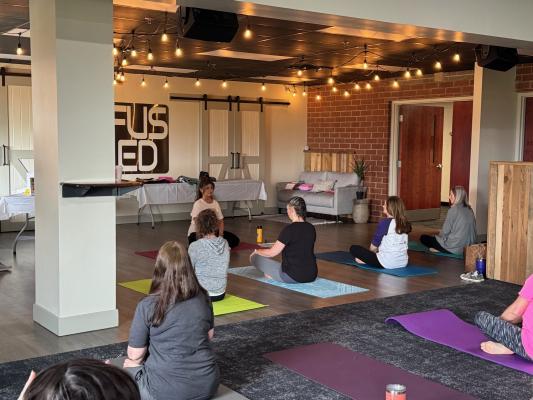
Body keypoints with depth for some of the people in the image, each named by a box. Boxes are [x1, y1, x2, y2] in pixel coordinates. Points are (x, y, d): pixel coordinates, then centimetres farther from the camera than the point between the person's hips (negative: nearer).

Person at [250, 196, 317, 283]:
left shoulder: (289, 229, -17)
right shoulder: (311, 228, 3)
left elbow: (272, 253, -9)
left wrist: (256, 251, 11)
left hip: (293, 277, -7)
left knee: (255, 257, 3)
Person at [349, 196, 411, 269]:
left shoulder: (384, 222, -14)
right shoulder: (404, 223, 4)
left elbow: (374, 246, -6)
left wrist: (373, 253, 16)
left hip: (387, 263, -7)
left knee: (354, 248, 1)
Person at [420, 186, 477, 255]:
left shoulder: (453, 210, -14)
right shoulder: (470, 210, 6)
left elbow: (445, 231, -11)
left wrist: (439, 236, 12)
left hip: (455, 248, -8)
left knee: (423, 238, 3)